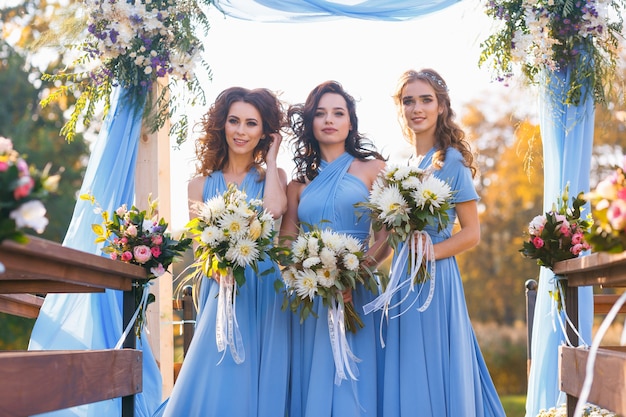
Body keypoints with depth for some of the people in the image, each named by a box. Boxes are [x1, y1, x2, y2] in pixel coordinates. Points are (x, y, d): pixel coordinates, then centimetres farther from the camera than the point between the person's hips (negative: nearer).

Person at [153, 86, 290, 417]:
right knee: (217, 384, -8)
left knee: (262, 385, 0)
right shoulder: (201, 184, 10)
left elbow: (274, 209, -15)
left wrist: (270, 160, -2)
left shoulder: (274, 177, 8)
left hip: (265, 294, 0)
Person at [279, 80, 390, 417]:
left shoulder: (371, 169, 6)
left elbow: (387, 237, -1)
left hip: (354, 294, -2)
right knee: (310, 384, 3)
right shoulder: (300, 181, 14)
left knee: (349, 384, -3)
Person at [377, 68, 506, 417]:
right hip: (403, 280, 7)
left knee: (433, 378, -2)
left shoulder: (451, 161, -7)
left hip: (434, 279, -7)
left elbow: (471, 234, -9)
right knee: (406, 381, 9)